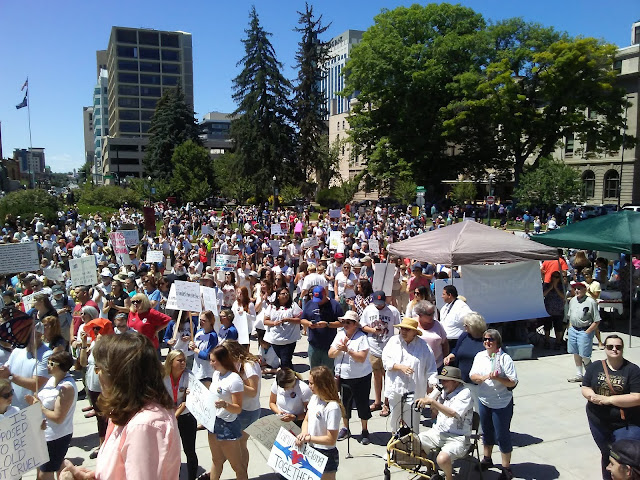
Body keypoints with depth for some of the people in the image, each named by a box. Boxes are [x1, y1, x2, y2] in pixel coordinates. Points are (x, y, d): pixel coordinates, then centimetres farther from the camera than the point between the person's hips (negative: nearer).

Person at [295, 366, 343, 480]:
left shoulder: (332, 408, -27)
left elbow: (331, 440, -23)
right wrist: (304, 433, -11)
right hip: (311, 451, 7)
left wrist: (308, 438, -19)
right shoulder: (314, 398, -3)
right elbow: (306, 420, 9)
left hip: (326, 455, -7)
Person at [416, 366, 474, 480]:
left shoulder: (465, 393, -12)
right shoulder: (444, 391, 9)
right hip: (438, 432, 7)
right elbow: (434, 415, 16)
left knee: (442, 459, -32)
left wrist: (432, 401, -30)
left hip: (457, 438, -7)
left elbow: (453, 413, -26)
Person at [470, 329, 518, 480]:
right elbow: (472, 376, -3)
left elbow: (513, 382, -15)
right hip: (484, 401, 5)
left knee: (502, 435, 3)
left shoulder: (505, 358, -13)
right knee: (487, 432, 21)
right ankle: (487, 459, 41)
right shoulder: (479, 356, 2)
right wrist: (483, 377, -22)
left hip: (502, 403, -5)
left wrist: (498, 378, -30)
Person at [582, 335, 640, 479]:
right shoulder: (595, 367, 1)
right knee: (606, 455, 20)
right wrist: (593, 396, -20)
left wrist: (608, 399, -21)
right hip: (598, 422, 4)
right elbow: (585, 388, 3)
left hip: (626, 425, -4)